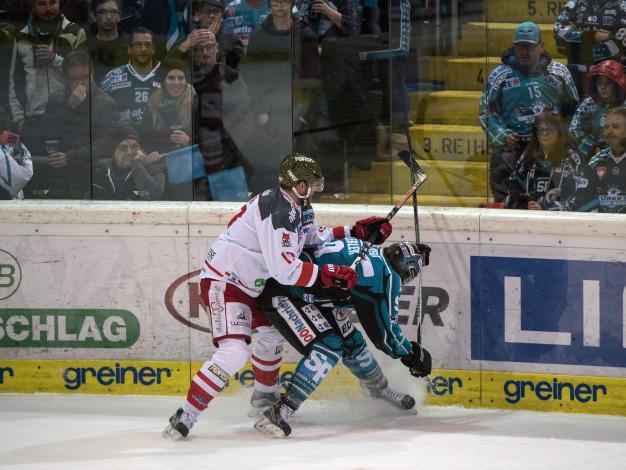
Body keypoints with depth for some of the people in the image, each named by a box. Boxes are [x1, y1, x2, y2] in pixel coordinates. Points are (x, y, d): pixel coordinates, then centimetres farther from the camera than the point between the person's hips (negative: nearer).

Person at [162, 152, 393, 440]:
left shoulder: (296, 208, 5)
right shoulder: (278, 211, -26)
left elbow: (313, 237, 22)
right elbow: (285, 270, -31)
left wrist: (357, 231, 14)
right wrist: (330, 275, -26)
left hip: (249, 284, 11)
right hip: (222, 283, -11)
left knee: (274, 330, 29)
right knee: (234, 351, -25)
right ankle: (185, 416, -22)